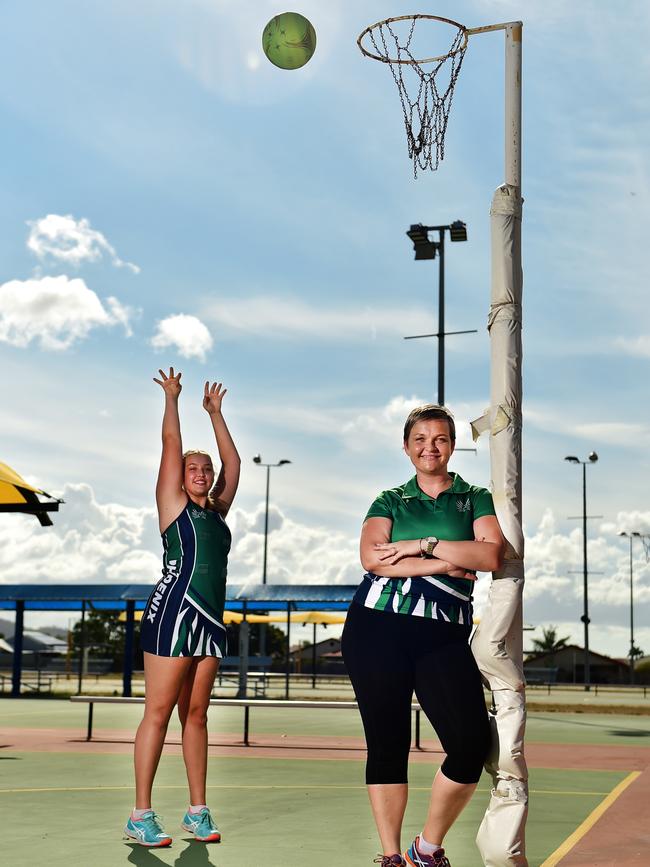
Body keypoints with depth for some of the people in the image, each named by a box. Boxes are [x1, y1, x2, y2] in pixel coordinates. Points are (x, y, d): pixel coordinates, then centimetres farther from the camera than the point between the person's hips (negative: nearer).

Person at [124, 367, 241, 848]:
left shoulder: (217, 511, 18)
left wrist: (216, 411, 29)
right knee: (158, 713, -6)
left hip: (211, 618, 6)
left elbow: (233, 461, 24)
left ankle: (198, 811, 12)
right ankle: (141, 815, -3)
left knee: (196, 715, 8)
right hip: (173, 611, -6)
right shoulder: (173, 504, 4)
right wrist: (172, 396, 12)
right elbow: (171, 442, 2)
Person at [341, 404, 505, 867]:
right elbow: (372, 557, -6)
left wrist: (422, 544, -9)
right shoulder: (389, 501, 12)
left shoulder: (476, 499, 13)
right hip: (377, 626, 0)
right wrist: (445, 564, -10)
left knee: (472, 743, -13)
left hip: (444, 636, 0)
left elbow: (491, 554, -5)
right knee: (387, 743, 2)